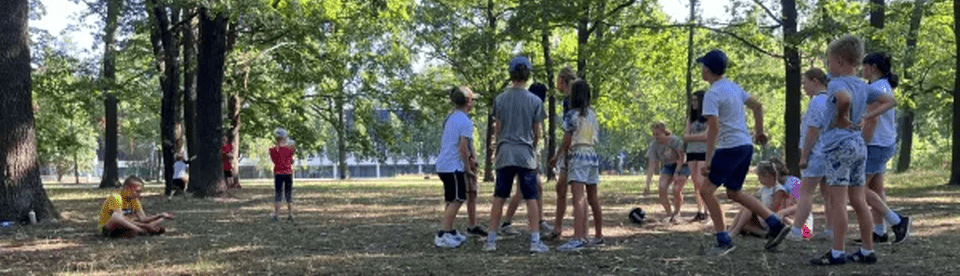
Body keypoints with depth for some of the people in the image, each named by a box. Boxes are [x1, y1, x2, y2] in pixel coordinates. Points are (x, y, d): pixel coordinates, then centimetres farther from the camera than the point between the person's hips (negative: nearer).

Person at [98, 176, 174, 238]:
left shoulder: (134, 200, 7)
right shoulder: (116, 197, -18)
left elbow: (143, 219, 0)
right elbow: (121, 220, -30)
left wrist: (161, 215, -14)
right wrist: (144, 226, -34)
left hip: (122, 229, 8)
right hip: (107, 229, -8)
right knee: (115, 216, -40)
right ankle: (144, 231, -35)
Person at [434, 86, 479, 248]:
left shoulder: (450, 118, 14)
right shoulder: (465, 121, -13)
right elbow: (463, 146, -18)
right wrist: (468, 167, -9)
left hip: (442, 164, 9)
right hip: (454, 166, -9)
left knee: (451, 200, 17)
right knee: (456, 200, -6)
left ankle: (450, 232, 24)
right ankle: (442, 236, -10)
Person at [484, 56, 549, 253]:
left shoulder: (500, 99, 1)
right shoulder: (534, 101, -2)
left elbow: (497, 129, 5)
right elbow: (537, 132, 3)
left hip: (504, 154, 2)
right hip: (525, 154, -2)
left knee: (499, 198, 8)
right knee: (531, 198, 2)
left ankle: (491, 240, 9)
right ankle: (535, 241, 0)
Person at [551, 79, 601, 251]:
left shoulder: (572, 115, -8)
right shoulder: (592, 114, 13)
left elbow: (566, 142, -7)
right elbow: (595, 137, 15)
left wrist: (557, 157, 8)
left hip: (577, 156, -8)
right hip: (592, 155, 8)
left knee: (578, 199, -18)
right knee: (593, 198, 17)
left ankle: (578, 239, -29)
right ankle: (599, 235, 26)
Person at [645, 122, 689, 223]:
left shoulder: (674, 140, -26)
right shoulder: (653, 145, -15)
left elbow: (681, 157, -18)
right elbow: (652, 165, -16)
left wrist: (677, 172, -25)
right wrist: (648, 183, -25)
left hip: (681, 166, -4)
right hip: (667, 166, 4)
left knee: (676, 190, -19)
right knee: (662, 189, -15)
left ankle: (676, 213, 5)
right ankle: (669, 213, 2)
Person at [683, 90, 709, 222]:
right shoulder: (691, 117, 18)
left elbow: (706, 136, -11)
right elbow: (686, 136, 10)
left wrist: (691, 137, -1)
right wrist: (699, 136, -8)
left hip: (704, 152, -6)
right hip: (691, 152, 6)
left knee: (701, 182, -14)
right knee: (695, 183, 1)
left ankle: (704, 211, -12)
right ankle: (699, 211, 2)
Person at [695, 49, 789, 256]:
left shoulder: (712, 94, -15)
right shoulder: (733, 87, 12)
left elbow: (713, 128, -21)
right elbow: (757, 106, 21)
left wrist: (708, 160, -20)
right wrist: (759, 131, 33)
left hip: (730, 148, -9)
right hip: (746, 145, 9)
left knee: (706, 190, -3)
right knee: (734, 193, 17)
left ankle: (724, 241, -5)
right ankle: (776, 225, 12)